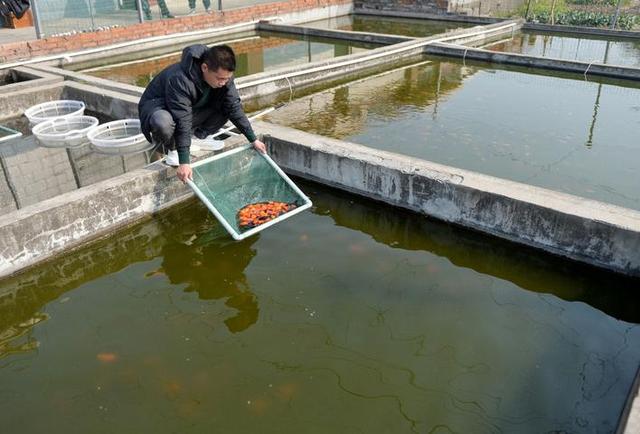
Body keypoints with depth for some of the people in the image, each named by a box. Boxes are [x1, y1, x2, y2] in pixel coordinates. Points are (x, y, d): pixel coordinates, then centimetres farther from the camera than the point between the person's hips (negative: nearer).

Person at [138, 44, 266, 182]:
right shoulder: (179, 80, -38)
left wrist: (253, 139, -10)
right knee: (163, 123, -42)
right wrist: (184, 162, -39)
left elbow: (235, 108, -10)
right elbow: (182, 122, -39)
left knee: (228, 105, -13)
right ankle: (170, 148, -7)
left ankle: (198, 137, 3)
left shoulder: (223, 74, -19)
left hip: (191, 107, 6)